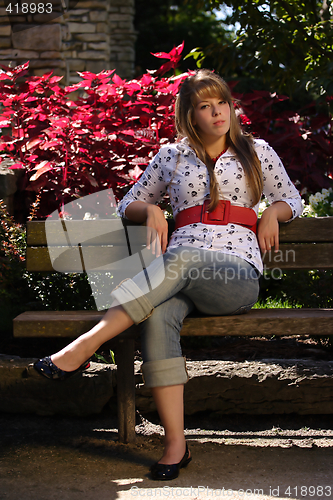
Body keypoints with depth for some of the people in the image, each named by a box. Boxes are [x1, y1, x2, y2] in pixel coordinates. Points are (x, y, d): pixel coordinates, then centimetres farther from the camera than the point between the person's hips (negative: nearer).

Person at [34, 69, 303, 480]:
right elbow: (127, 206, 26)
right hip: (178, 272, 2)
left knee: (184, 258, -38)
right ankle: (175, 443, -35)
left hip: (237, 277, -1)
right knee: (157, 316, -36)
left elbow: (291, 201, 27)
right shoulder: (171, 156, 20)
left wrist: (273, 212, 4)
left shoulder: (256, 151, 18)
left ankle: (85, 345, -42)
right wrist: (151, 208, 3)